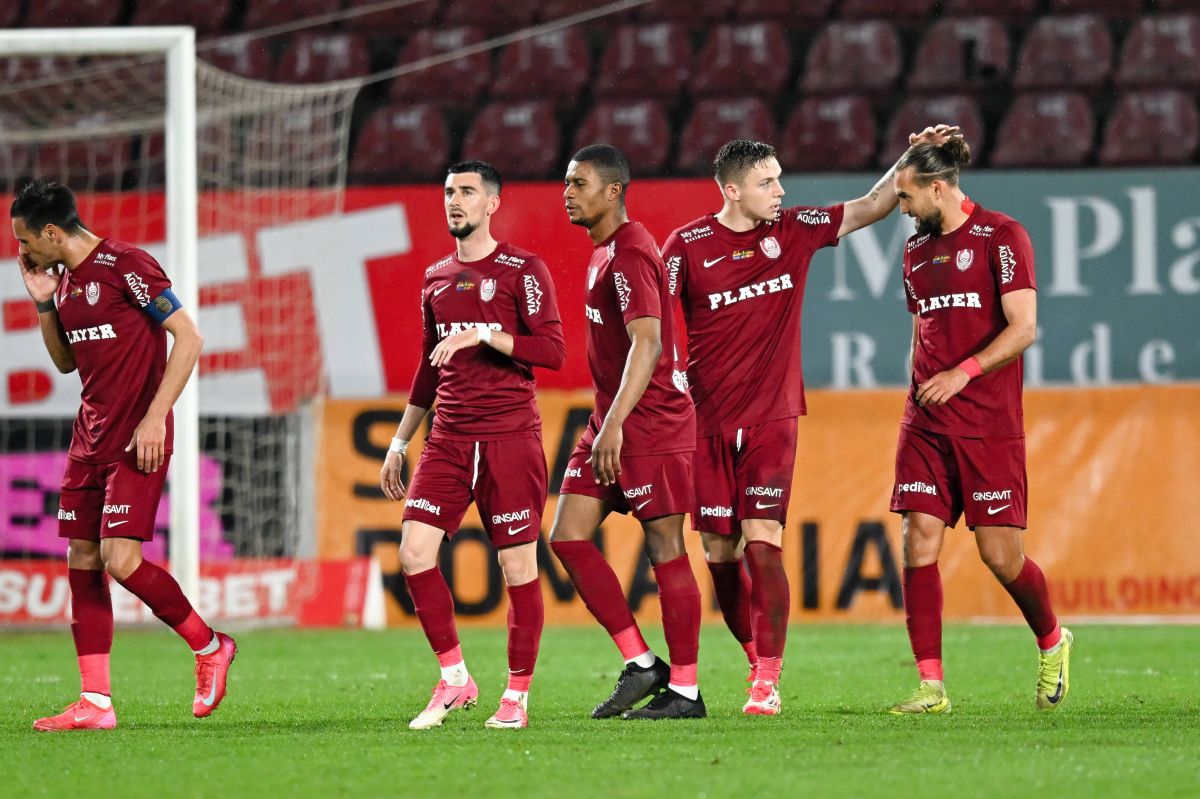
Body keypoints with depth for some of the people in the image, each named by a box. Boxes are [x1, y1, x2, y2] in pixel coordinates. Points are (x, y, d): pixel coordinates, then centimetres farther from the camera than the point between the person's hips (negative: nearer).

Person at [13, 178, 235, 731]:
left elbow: (189, 338, -14)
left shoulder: (124, 265, -13)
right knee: (81, 562, 3)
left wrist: (155, 417, -18)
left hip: (136, 442, -8)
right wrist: (43, 303, 8)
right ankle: (95, 703, 5)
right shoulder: (64, 279, 12)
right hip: (90, 437, 8)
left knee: (121, 559, -16)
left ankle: (210, 647, 5)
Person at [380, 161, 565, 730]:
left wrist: (481, 335, -20)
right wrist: (400, 440, 22)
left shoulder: (522, 270, -2)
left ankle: (517, 695, 8)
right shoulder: (436, 278, 16)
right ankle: (454, 679, 4)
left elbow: (552, 351, -12)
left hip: (509, 437, -5)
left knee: (517, 564, -3)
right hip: (448, 438, 5)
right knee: (414, 551, -8)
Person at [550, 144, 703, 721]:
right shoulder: (603, 251, 16)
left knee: (665, 547, -4)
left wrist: (615, 424, -31)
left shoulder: (630, 255, -15)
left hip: (652, 424, -10)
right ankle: (641, 665, 8)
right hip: (611, 420, 10)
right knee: (568, 537, 3)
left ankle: (685, 691, 2)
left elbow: (647, 343, -25)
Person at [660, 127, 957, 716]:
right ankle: (759, 663, 21)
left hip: (772, 419, 0)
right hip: (708, 423, 0)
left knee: (762, 542, -12)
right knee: (719, 550, 2)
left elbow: (873, 206, 10)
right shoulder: (687, 246, -3)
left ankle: (767, 684, -12)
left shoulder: (793, 229, 3)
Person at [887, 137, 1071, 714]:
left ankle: (1052, 643, 26)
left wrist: (963, 372, -21)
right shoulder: (917, 250, 15)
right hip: (926, 422, 6)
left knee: (1000, 554, -3)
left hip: (989, 422, -6)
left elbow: (1023, 327, -13)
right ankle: (930, 684, -6)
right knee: (919, 542, -7)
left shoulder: (1001, 236, -5)